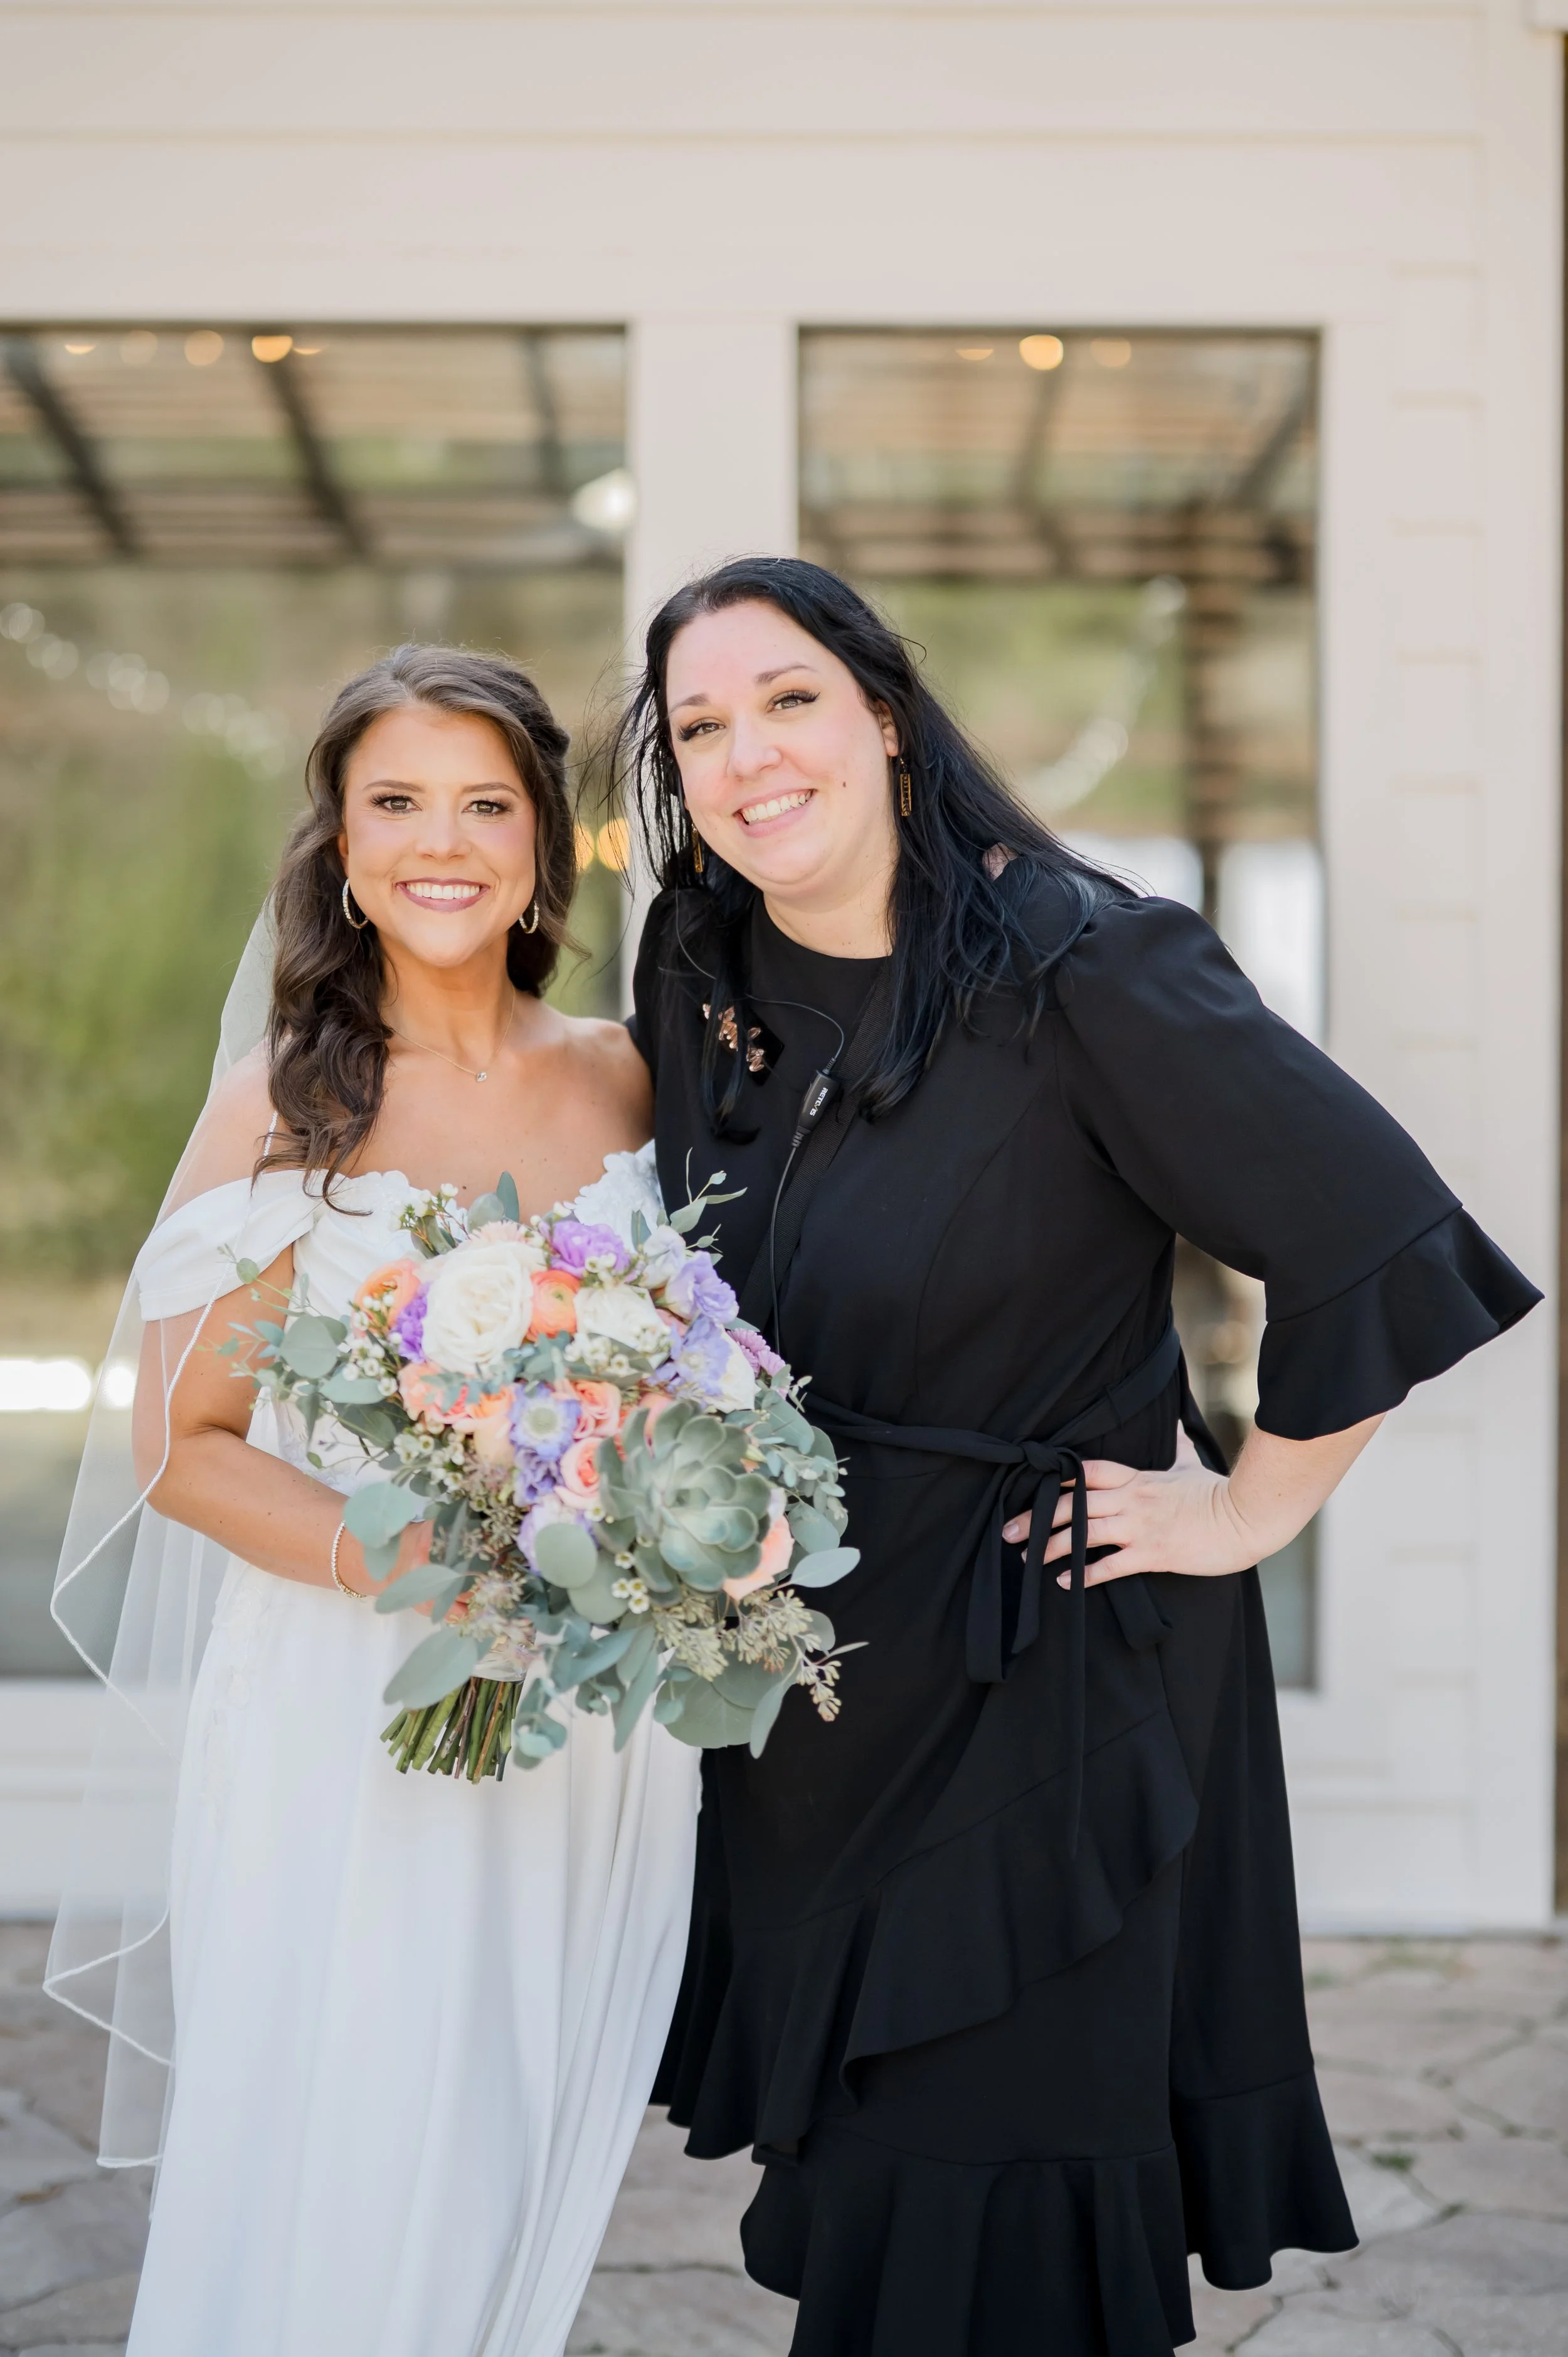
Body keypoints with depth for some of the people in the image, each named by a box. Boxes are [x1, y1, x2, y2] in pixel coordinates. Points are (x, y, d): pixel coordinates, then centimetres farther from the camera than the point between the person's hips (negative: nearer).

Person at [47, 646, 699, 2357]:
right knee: (333, 2218, 3)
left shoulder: (624, 1080, 5)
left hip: (596, 1735, 3)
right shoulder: (287, 1110, -5)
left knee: (524, 2189, 14)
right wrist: (405, 1562, -22)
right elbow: (184, 1444, -7)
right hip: (348, 1725, -3)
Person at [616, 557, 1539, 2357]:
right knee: (854, 2189, 17)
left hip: (1053, 1679, -6)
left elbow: (1384, 1244, -21)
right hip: (810, 1677, 6)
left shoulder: (1078, 968, -20)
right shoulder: (702, 979, 1)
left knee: (993, 2212, 3)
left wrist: (1251, 1512, -14)